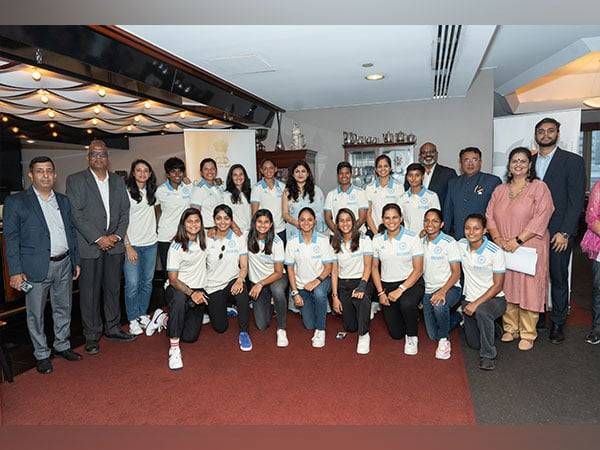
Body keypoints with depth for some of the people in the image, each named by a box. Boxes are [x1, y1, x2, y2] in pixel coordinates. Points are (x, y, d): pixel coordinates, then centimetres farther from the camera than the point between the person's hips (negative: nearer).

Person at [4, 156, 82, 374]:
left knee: (64, 309, 15)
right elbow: (11, 239, -7)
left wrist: (75, 261, 12)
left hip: (64, 265, 5)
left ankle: (62, 346, 32)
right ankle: (41, 354, 23)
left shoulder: (63, 201, 10)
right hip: (36, 268, -4)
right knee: (35, 314, 8)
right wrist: (15, 271, -11)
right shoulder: (16, 202, -5)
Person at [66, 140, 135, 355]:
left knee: (113, 289, 12)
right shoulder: (75, 180, -2)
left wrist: (118, 235, -5)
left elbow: (125, 211, 8)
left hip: (114, 243, 4)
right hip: (89, 245, -4)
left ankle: (113, 328, 26)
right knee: (89, 292, 3)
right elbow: (76, 214, -9)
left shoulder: (118, 181, 10)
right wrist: (98, 238, -14)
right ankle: (92, 335, 16)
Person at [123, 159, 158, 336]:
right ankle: (133, 319, 12)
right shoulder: (126, 192, -8)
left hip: (151, 243, 5)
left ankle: (143, 314, 27)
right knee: (132, 284, -4)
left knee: (147, 282, 12)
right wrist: (128, 246, -14)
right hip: (132, 244, -5)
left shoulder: (151, 192, 9)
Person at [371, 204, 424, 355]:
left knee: (406, 304, -38)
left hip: (411, 282, -3)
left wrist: (400, 290, -19)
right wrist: (381, 292, -3)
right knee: (395, 333, 2)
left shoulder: (412, 238, -11)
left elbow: (418, 270, -11)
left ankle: (412, 336, -6)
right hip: (387, 285, 3)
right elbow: (374, 267, 7)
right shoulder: (377, 240, 0)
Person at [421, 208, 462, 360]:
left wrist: (443, 291, -29)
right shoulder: (421, 242, 5)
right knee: (433, 335, 1)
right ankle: (458, 317, 30)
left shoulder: (449, 242, -11)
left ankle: (444, 340, -12)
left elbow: (456, 273, -13)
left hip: (449, 287, -5)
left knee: (439, 305, -39)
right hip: (428, 290, 5)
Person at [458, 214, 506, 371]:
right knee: (473, 343, 8)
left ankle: (488, 356, -18)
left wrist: (476, 303, -23)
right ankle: (491, 328, 42)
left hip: (494, 299, -4)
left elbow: (498, 286, -15)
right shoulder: (461, 245, -3)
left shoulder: (495, 252, -16)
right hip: (470, 300, 5)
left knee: (481, 311, -38)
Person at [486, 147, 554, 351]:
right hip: (503, 250, 4)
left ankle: (527, 334, 12)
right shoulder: (500, 190, 13)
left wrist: (518, 240, -17)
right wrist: (497, 238, -9)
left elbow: (541, 218, -11)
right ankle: (510, 328, 21)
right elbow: (490, 216, 7)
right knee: (506, 288, 7)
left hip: (529, 248, -4)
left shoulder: (539, 188, -2)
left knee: (528, 288, 0)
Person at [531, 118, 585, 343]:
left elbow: (576, 200, -5)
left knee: (558, 278, 5)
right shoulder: (529, 162, 13)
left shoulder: (573, 161, 1)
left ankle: (557, 323, 18)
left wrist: (565, 232, -12)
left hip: (559, 232, -3)